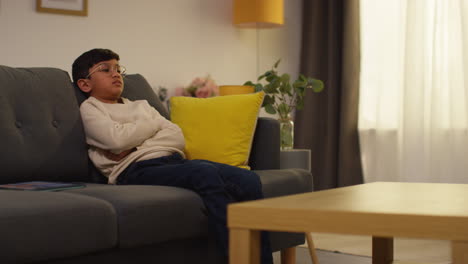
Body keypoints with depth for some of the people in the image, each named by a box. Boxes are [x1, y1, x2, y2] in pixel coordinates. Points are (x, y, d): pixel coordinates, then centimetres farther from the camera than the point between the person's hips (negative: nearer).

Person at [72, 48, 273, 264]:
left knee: (249, 180, -19)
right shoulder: (90, 108, 15)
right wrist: (152, 124, 11)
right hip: (138, 170, -6)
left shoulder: (140, 106, 33)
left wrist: (133, 146, 0)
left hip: (175, 159, 7)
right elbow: (117, 139, -7)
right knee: (206, 174, -36)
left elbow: (177, 137, 16)